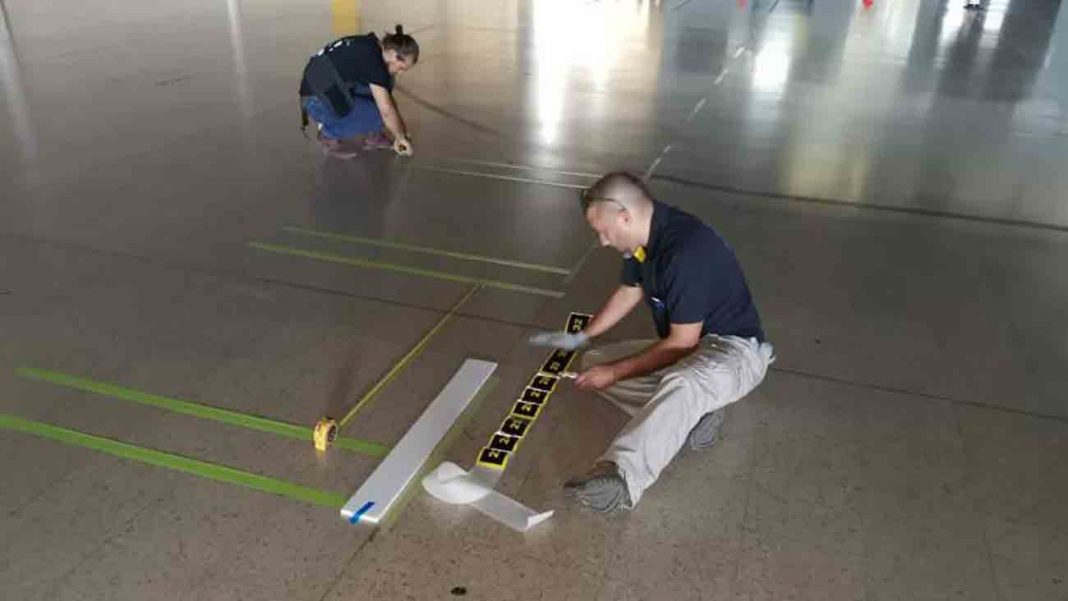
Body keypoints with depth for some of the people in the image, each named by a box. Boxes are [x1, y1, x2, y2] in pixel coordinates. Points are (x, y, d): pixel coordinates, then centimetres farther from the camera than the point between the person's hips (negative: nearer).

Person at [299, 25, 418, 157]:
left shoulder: (369, 48, 8)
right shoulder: (373, 60, -20)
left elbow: (386, 99, 16)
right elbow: (386, 110, -23)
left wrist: (399, 133, 16)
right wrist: (401, 138, -9)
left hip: (328, 92, 9)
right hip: (319, 103, -9)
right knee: (381, 116, -14)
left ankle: (369, 134, 11)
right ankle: (330, 133, 0)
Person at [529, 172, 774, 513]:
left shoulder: (686, 251, -29)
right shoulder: (643, 238, -1)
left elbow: (683, 343, -24)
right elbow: (630, 292, 18)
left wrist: (615, 372, -19)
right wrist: (581, 337, 18)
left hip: (735, 348, -10)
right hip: (684, 344, 10)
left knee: (682, 382, -42)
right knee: (594, 364, 2)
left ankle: (620, 478, -58)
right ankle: (694, 415, -7)